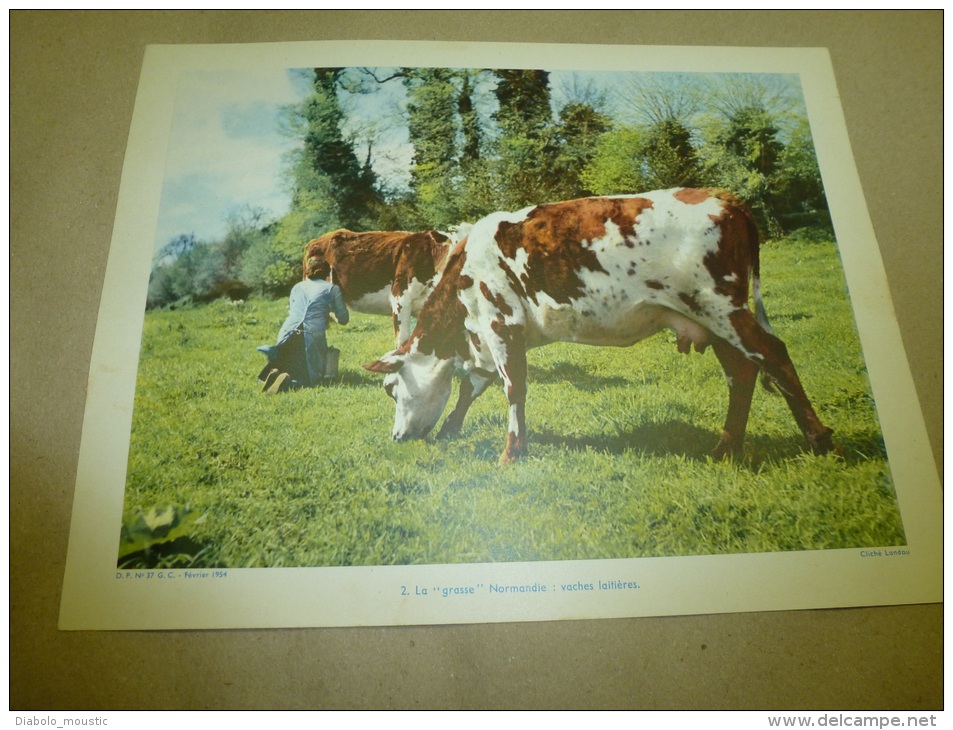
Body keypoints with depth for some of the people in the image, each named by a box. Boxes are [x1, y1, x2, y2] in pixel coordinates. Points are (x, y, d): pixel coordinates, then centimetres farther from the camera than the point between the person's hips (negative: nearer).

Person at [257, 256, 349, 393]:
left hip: (287, 335, 4)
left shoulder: (297, 287, 24)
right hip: (313, 336, -4)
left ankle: (275, 371, -13)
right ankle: (288, 381, -23)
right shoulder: (332, 289, 11)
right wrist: (329, 315, 35)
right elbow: (343, 319, 12)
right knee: (314, 379, 8)